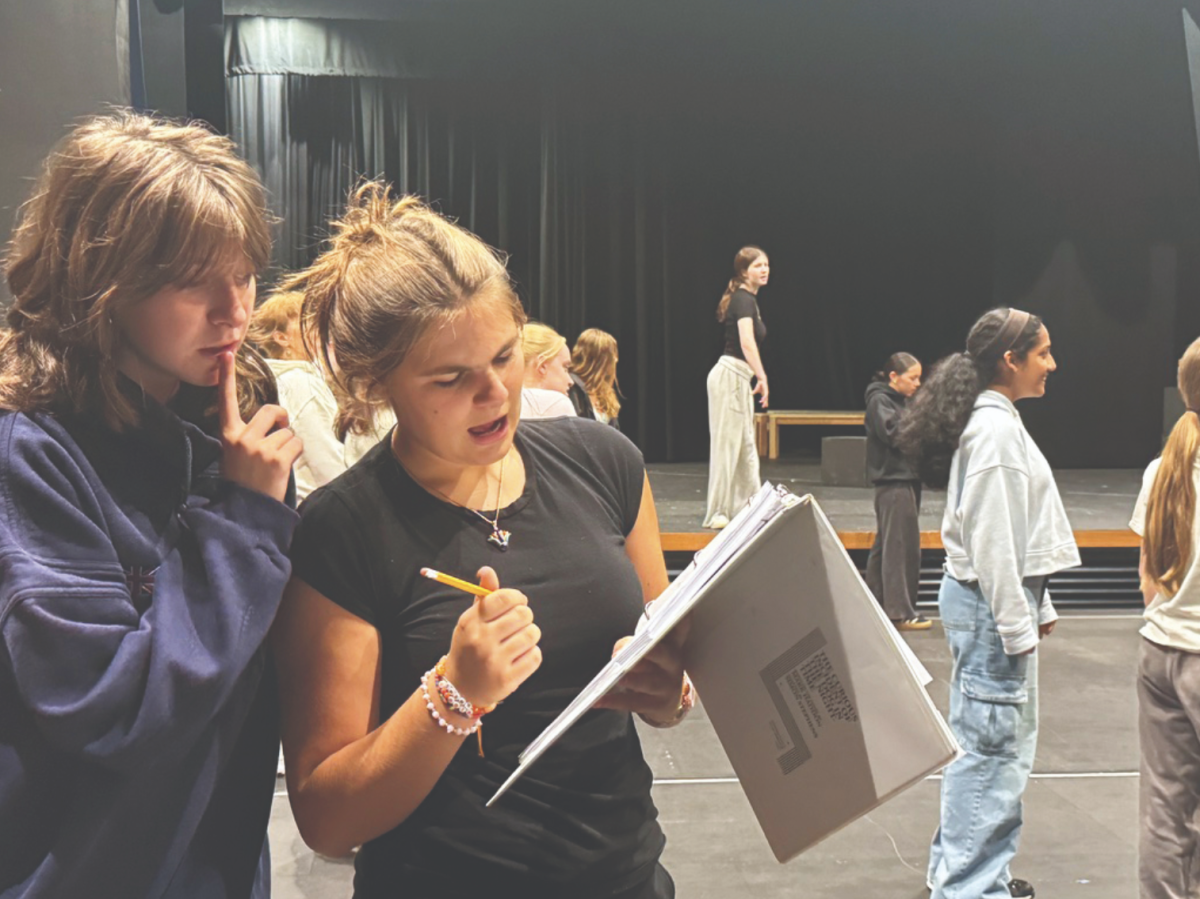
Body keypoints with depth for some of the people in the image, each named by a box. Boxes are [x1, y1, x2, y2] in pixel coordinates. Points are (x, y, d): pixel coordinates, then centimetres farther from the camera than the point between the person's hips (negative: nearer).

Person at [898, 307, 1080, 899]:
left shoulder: (999, 422, 14)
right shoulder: (994, 431, -17)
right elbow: (991, 541, -20)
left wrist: (1037, 606, 20)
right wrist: (1016, 627, -18)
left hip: (1003, 599, 11)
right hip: (988, 605, -11)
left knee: (1006, 743, 18)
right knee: (992, 749, -3)